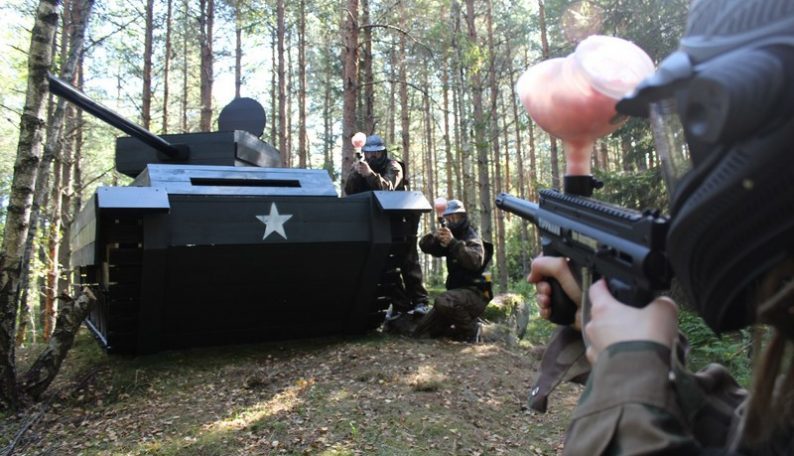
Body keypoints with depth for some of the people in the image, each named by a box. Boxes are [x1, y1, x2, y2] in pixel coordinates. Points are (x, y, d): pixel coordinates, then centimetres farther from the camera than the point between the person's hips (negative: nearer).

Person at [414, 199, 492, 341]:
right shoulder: (451, 238, 15)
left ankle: (471, 330, -16)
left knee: (443, 302, -40)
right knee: (421, 332, 5)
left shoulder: (472, 238, -9)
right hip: (457, 293, 8)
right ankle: (462, 331, 17)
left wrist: (453, 243, -34)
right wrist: (435, 237, -15)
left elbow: (475, 261, -30)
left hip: (474, 294, -8)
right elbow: (424, 245, 6)